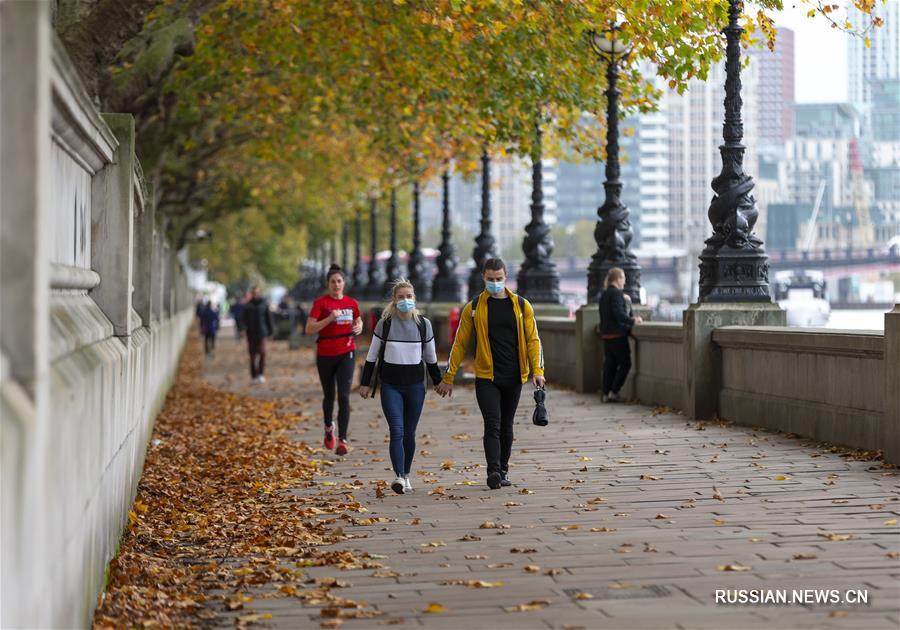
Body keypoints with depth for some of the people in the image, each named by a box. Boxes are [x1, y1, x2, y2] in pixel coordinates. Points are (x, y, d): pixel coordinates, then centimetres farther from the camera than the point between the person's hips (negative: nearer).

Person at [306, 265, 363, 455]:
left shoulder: (352, 303, 5)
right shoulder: (320, 303, -5)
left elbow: (358, 322, 23)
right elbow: (309, 329, -12)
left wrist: (359, 328, -1)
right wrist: (329, 318, -22)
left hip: (346, 353, 1)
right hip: (325, 354, -1)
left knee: (344, 397, -11)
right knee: (329, 396, 13)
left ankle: (342, 440, -13)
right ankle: (328, 428, 42)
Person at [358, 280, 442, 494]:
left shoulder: (423, 324, 2)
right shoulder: (384, 323, -2)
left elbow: (431, 358, 13)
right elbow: (372, 356, 4)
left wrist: (438, 382, 17)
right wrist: (365, 383, 4)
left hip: (415, 386, 2)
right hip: (390, 386, -2)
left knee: (409, 434, 7)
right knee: (397, 431, -14)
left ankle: (406, 475, 22)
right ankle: (399, 477, -19)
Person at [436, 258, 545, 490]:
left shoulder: (522, 305, 4)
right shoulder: (473, 308, 1)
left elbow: (533, 339, 5)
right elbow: (460, 343, 4)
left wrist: (537, 371, -7)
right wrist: (448, 377, 2)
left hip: (514, 377, 2)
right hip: (486, 377, -2)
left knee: (506, 426, 11)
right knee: (492, 424, -13)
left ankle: (503, 471, 21)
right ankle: (493, 472, -20)